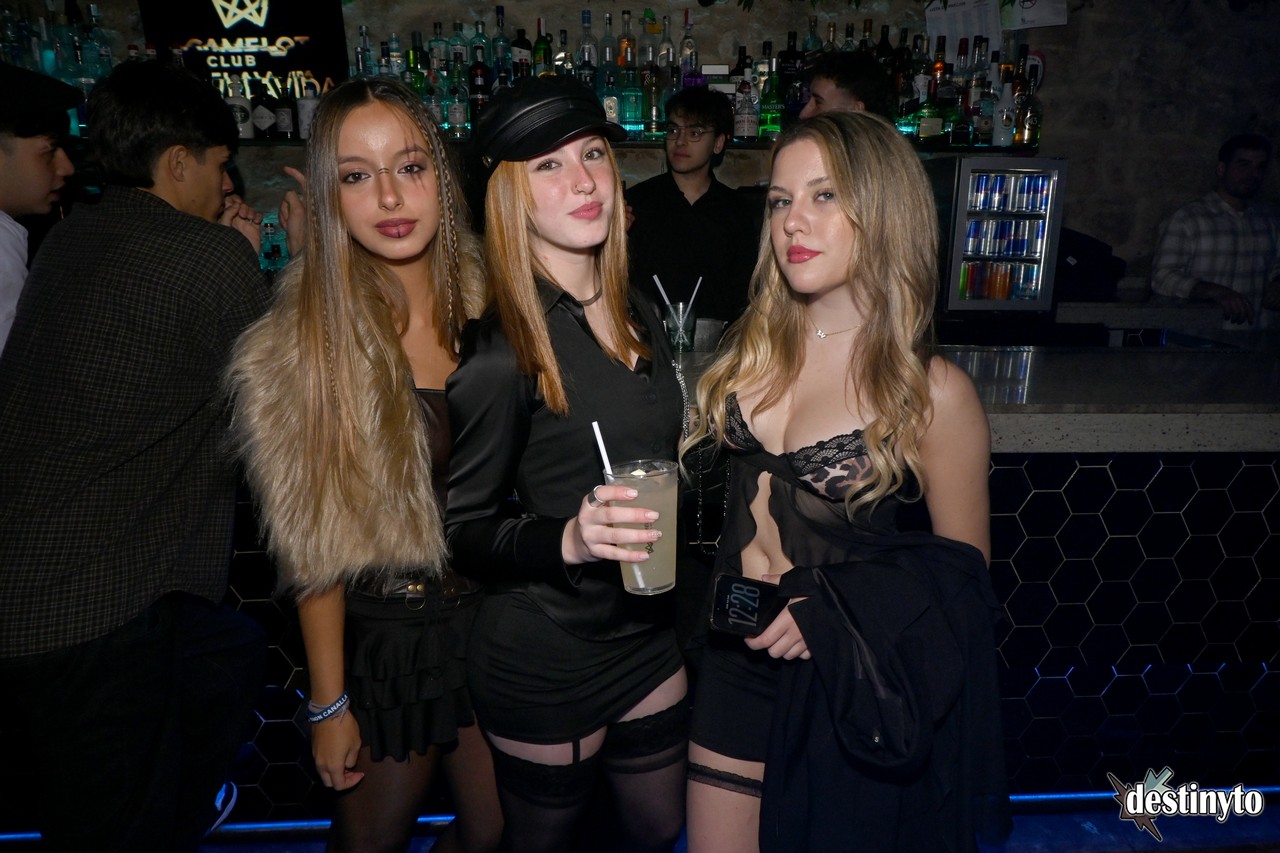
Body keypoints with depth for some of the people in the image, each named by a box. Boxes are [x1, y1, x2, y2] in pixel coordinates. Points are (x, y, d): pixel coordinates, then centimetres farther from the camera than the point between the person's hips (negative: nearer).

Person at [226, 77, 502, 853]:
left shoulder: (490, 303, -6)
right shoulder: (298, 351, -14)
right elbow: (314, 545, -9)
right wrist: (330, 703, -5)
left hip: (496, 614, 3)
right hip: (385, 636, -2)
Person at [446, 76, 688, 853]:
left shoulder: (641, 320, 2)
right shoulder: (500, 352, -20)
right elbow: (465, 531, -16)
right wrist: (568, 539, -31)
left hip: (649, 637, 7)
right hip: (547, 663, -6)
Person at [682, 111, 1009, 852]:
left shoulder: (934, 392, -17)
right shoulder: (758, 343, -3)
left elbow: (964, 568, -7)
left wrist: (826, 614, -17)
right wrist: (754, 539, -7)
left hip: (843, 682, -4)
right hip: (735, 653, 4)